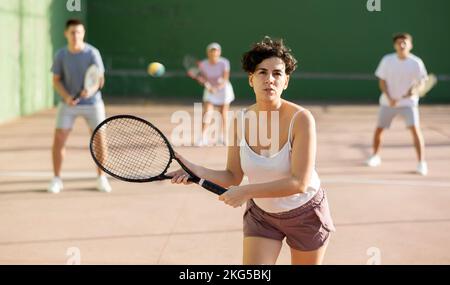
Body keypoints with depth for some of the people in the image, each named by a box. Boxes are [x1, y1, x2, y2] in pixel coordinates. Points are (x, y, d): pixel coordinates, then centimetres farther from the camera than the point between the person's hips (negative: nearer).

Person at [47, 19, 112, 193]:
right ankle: (56, 179, 8)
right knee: (58, 140, -6)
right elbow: (56, 80, -1)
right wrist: (66, 97, -19)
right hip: (68, 103, 1)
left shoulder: (92, 53, -13)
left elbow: (100, 80, -15)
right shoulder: (60, 55, -6)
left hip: (92, 102, -1)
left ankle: (101, 179, 15)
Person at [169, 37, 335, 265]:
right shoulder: (240, 121, -12)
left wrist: (246, 191, -33)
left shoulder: (301, 118, -25)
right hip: (261, 214, 2)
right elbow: (233, 177, -7)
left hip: (306, 215, -2)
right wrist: (198, 171, -25)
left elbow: (300, 182, -30)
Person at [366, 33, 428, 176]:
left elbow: (421, 81, -3)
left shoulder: (416, 62, -9)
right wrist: (389, 98, -15)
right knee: (379, 129, 8)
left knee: (415, 129, -17)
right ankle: (375, 156, 33)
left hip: (408, 102, -2)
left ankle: (421, 162, -10)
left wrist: (414, 89, -26)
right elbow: (382, 81, -2)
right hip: (388, 102, 2)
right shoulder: (387, 60, -6)